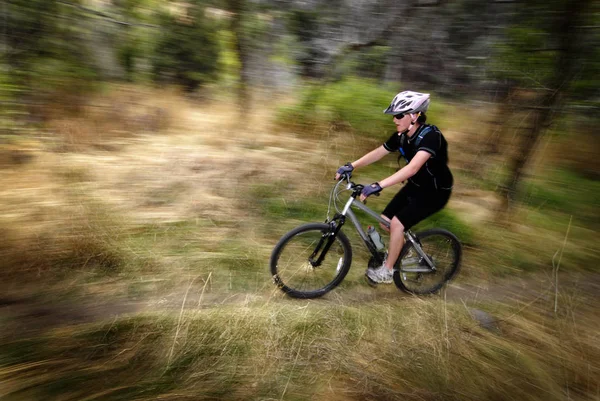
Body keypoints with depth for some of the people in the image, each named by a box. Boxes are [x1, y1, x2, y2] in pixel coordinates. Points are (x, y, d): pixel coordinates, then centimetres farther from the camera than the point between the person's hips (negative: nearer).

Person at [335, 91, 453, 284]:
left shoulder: (431, 136, -31)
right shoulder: (401, 136, -7)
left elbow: (412, 168, -44)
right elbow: (377, 153, -1)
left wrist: (378, 186, -52)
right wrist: (351, 166, -13)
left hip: (435, 191, -7)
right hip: (415, 186, 8)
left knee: (397, 223, -18)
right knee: (385, 221, 2)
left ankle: (387, 271, 2)